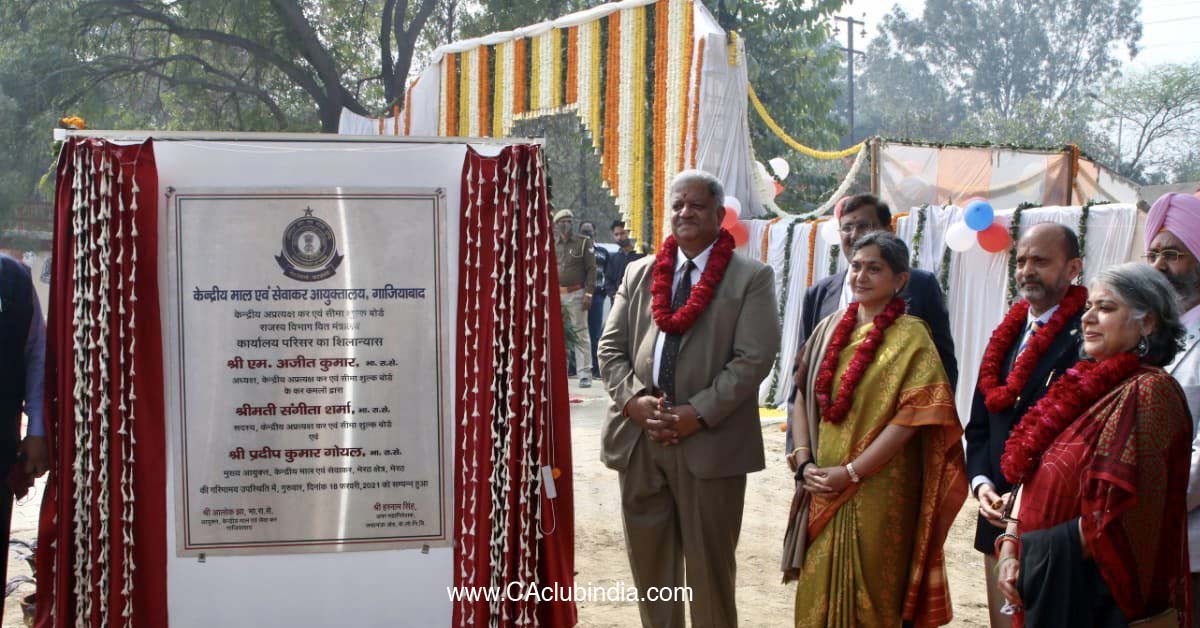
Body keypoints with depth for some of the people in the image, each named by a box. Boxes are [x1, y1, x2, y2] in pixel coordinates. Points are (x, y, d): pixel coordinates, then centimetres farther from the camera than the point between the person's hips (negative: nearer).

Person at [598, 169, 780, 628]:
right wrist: (634, 399, -9)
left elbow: (754, 358, -9)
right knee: (649, 564, 14)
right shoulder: (638, 273, 13)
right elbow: (610, 347, 9)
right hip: (639, 440, 4)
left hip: (710, 442, -4)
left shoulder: (752, 277, -1)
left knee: (709, 567, 6)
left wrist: (698, 413, -17)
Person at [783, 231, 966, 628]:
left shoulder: (910, 336, -6)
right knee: (819, 593, 9)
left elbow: (913, 415, -14)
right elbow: (803, 397, 10)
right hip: (823, 487, 4)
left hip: (878, 488, -4)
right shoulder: (829, 328, 8)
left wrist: (851, 471, -16)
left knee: (870, 595, 6)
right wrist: (804, 461, -3)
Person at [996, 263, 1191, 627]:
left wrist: (1039, 555, -12)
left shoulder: (1148, 391, -14)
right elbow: (1030, 476, 9)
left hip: (1097, 596, -7)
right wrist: (1009, 547, -4)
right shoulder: (1085, 385, 9)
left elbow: (1119, 516, -19)